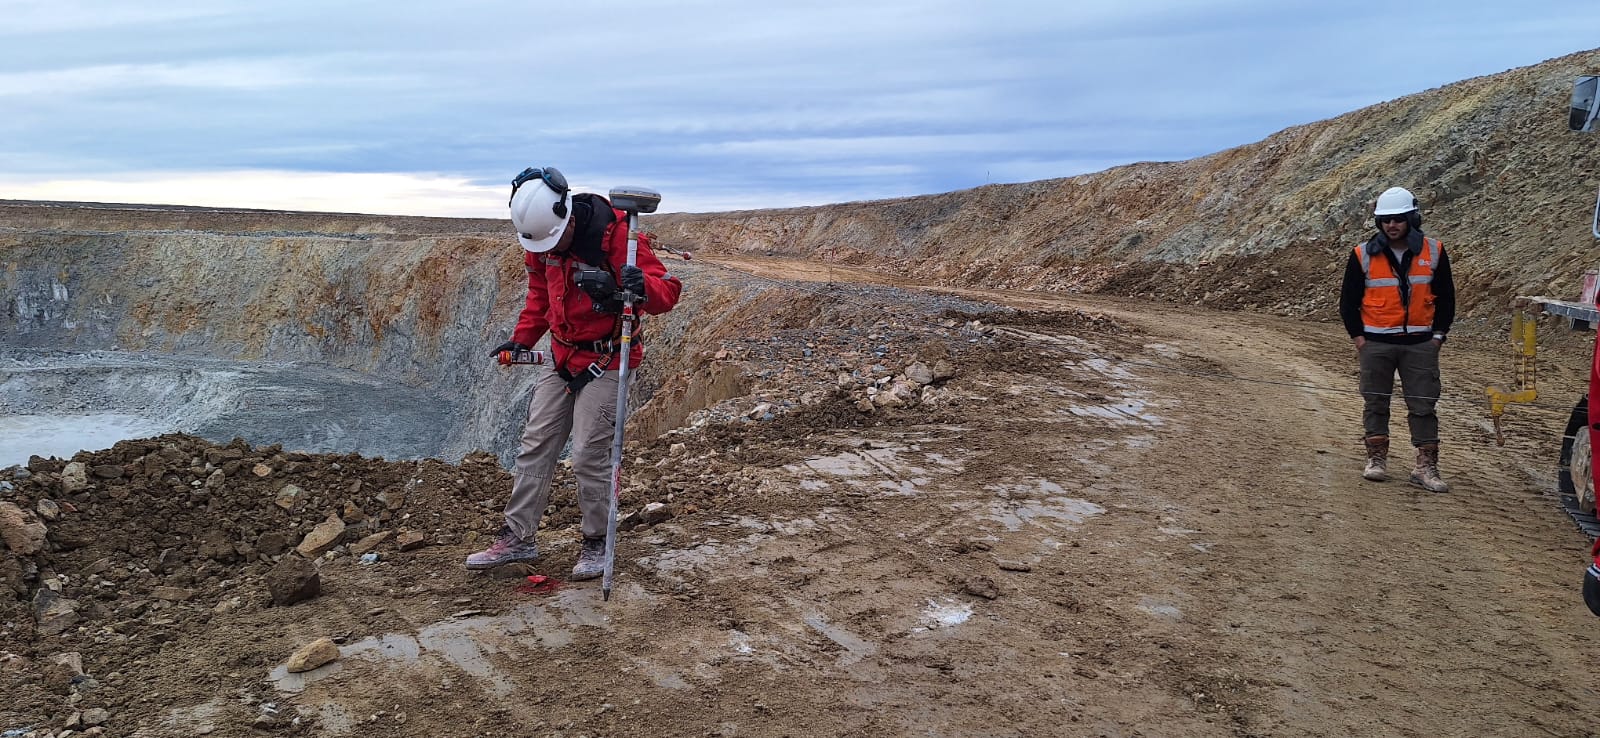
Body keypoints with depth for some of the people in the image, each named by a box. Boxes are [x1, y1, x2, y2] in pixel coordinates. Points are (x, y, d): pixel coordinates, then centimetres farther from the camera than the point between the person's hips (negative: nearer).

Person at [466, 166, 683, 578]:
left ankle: (597, 543, 12)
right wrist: (522, 339, 7)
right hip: (561, 358, 7)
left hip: (604, 362, -7)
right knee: (535, 446, 9)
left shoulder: (616, 235, -23)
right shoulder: (540, 243, -2)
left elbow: (668, 290, -22)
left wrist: (644, 288, -44)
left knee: (589, 455, -6)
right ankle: (518, 538, 18)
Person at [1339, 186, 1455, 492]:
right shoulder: (1363, 255, -1)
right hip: (1376, 343, 0)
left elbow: (1446, 297, 11)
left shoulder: (1433, 252, 2)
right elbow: (1348, 300, 5)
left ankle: (1426, 467, 6)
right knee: (1376, 402, 7)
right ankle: (1377, 459, 18)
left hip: (1420, 344, 1)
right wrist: (1358, 336, -2)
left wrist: (1438, 335, 3)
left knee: (1423, 405, 1)